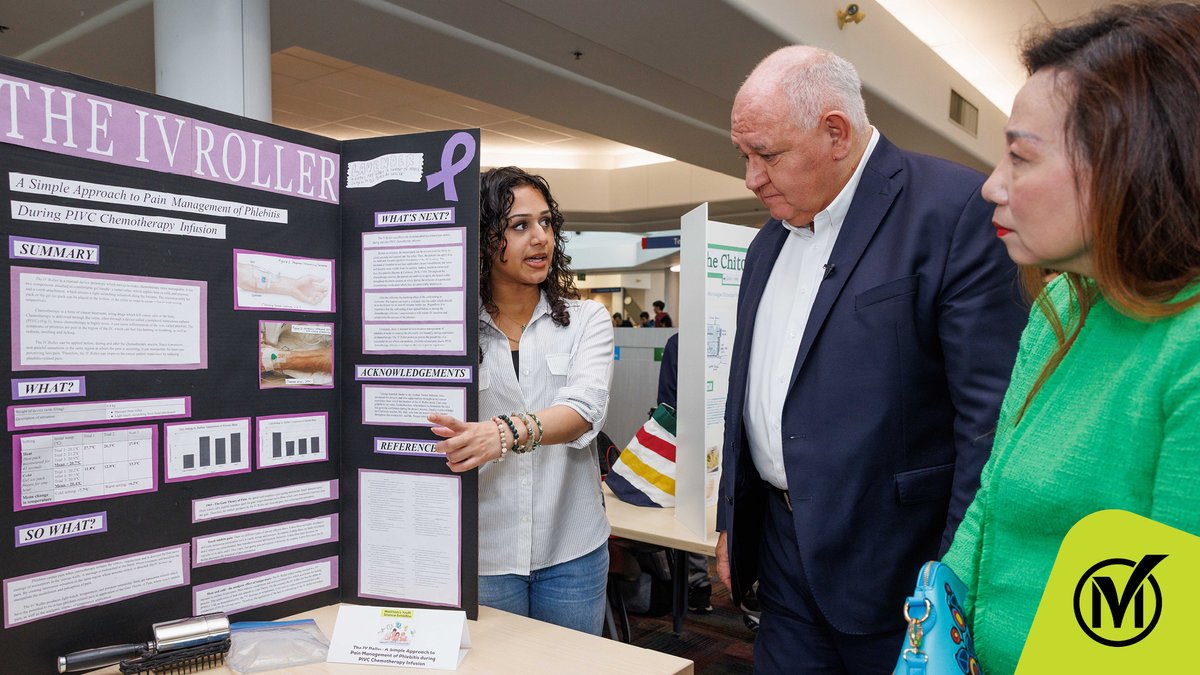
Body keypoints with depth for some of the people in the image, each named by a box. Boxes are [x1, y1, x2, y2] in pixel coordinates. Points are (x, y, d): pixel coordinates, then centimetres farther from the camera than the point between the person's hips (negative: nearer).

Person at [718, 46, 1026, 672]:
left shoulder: (955, 207, -14)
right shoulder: (769, 241, 10)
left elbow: (992, 416, -17)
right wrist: (730, 524, 17)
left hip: (895, 567, -6)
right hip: (781, 550, 7)